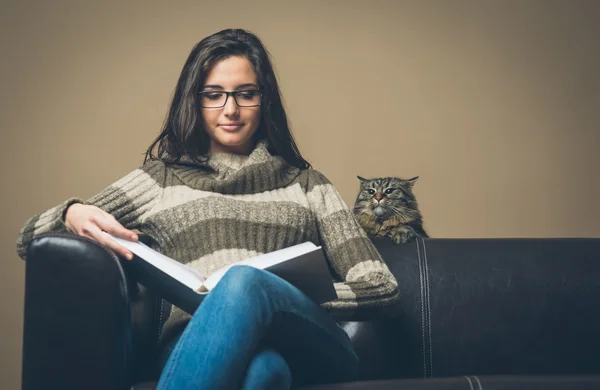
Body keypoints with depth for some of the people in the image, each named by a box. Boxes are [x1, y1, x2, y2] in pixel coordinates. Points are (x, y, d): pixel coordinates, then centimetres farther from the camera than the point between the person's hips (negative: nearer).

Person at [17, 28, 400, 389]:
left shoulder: (307, 183, 22)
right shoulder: (160, 178, 22)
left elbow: (381, 287, 12)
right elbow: (29, 240, 19)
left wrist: (283, 300, -6)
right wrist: (73, 214, -7)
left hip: (310, 354, 1)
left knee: (244, 280, -34)